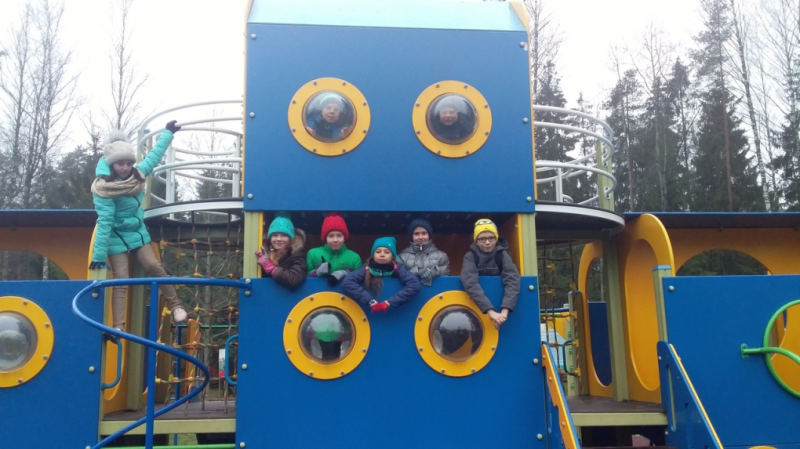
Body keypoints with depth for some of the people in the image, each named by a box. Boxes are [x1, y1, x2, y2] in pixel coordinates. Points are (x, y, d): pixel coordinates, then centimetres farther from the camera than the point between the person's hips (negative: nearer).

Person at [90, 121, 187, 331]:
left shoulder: (137, 174, -8)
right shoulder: (104, 189, -25)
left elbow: (154, 156, 7)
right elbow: (104, 222, -28)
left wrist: (169, 132, 15)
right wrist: (99, 255, -28)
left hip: (137, 232, 5)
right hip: (116, 237, -5)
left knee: (154, 267, -6)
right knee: (121, 280, -10)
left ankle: (176, 306, 6)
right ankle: (118, 327, -8)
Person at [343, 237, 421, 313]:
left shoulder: (397, 269, -6)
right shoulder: (367, 269, -6)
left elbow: (415, 285, -21)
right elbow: (347, 282, -20)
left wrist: (389, 302, -25)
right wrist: (371, 301, -25)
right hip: (370, 314, 0)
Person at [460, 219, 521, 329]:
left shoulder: (502, 255, -13)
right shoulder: (470, 257, -17)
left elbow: (513, 281, -27)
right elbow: (470, 284, -33)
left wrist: (504, 311, -42)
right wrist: (490, 311, -44)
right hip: (477, 307, -1)